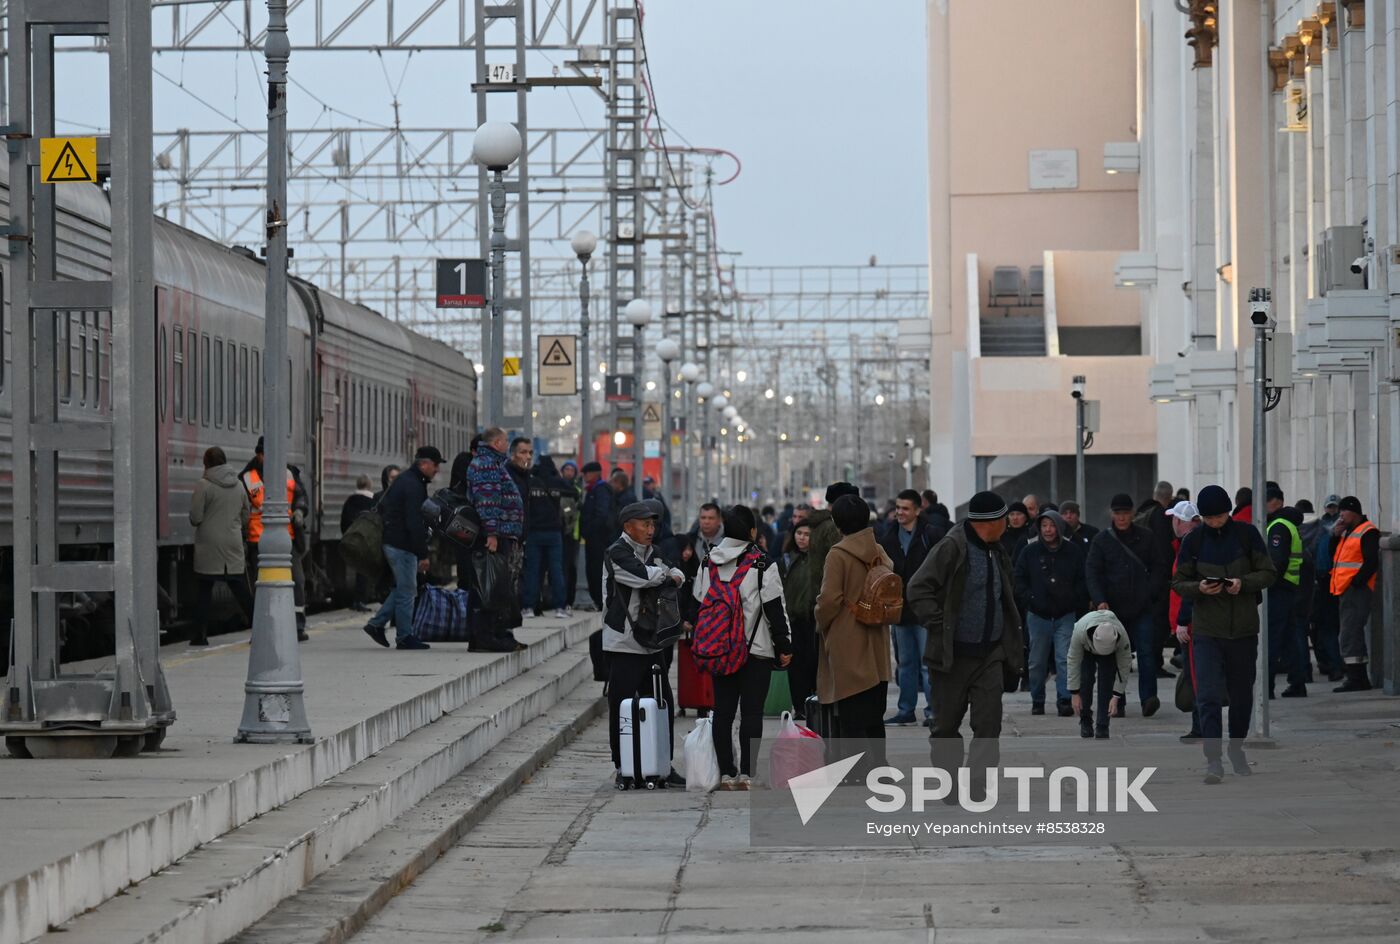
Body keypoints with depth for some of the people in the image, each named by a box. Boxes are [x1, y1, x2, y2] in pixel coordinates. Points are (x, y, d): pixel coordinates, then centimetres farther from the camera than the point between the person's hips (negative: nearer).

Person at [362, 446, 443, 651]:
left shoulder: (404, 480, 16)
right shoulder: (414, 486, -17)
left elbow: (381, 507, 25)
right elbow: (415, 524, -22)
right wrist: (423, 555, -20)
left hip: (391, 541, 10)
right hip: (402, 545, -10)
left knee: (403, 588, 16)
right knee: (406, 591, -3)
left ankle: (376, 624, 15)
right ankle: (404, 637, 2)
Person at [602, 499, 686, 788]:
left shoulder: (651, 553, 17)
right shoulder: (617, 553, -10)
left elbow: (676, 576, 12)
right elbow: (645, 576, -24)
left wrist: (672, 575, -11)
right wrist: (666, 574, -4)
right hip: (623, 644, -8)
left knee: (663, 705, 8)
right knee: (622, 709, -2)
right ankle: (622, 769, 5)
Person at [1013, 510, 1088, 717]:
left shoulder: (1073, 551, 4)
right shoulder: (1030, 552, 4)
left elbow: (1082, 582, 8)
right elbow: (1019, 581, 6)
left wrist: (1078, 604, -3)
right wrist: (1030, 601, -7)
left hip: (1065, 615, -1)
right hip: (1038, 615, 1)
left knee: (1065, 659, -9)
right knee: (1038, 661, 7)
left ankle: (1064, 700, -8)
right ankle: (1037, 701, 18)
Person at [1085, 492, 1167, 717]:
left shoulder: (1145, 537, 8)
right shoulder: (1102, 540, 4)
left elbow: (1159, 568, 13)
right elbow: (1092, 573, -1)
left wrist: (1150, 591, -3)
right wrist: (1099, 601, -15)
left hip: (1141, 607, 0)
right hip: (1113, 607, 0)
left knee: (1146, 651, -12)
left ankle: (1148, 698, -16)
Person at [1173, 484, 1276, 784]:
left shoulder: (1246, 534, -1)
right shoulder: (1193, 540, 1)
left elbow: (1268, 574, 2)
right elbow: (1178, 583, 5)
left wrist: (1243, 582, -18)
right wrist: (1199, 587, -17)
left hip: (1244, 629, 1)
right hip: (1206, 631, -1)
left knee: (1242, 696, 12)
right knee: (1208, 696, -11)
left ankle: (1237, 749, 32)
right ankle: (1213, 760, -12)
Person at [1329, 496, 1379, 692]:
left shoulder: (1367, 532, -8)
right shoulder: (1347, 533, 22)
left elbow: (1371, 562, -16)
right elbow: (1334, 557, 21)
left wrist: (1355, 583, -19)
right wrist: (1336, 536, 8)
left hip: (1356, 590, -10)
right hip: (1345, 591, 10)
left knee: (1349, 636, -14)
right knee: (1354, 635, 12)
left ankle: (1355, 679, -15)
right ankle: (1360, 679, 17)